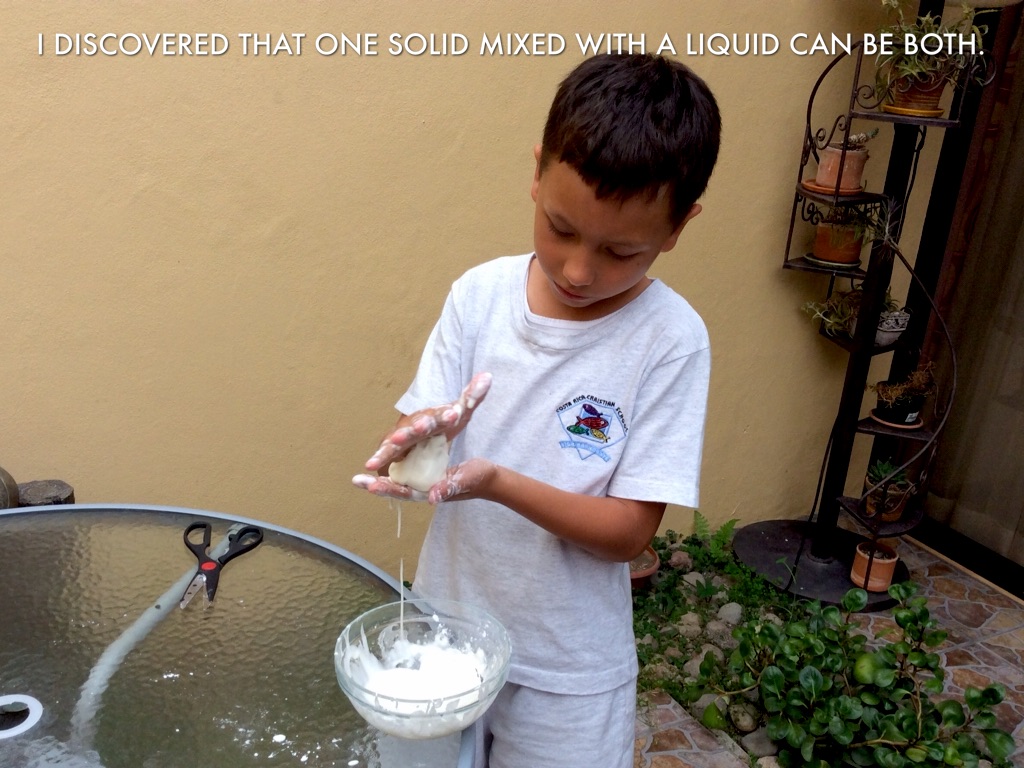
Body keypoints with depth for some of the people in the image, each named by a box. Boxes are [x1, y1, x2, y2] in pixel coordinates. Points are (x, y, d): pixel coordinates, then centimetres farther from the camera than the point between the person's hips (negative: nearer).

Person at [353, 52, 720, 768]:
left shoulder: (670, 340, -18)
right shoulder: (480, 294, -10)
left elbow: (629, 531, -18)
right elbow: (421, 429, -7)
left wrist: (497, 482, -33)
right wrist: (420, 440, -31)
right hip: (447, 631, 3)